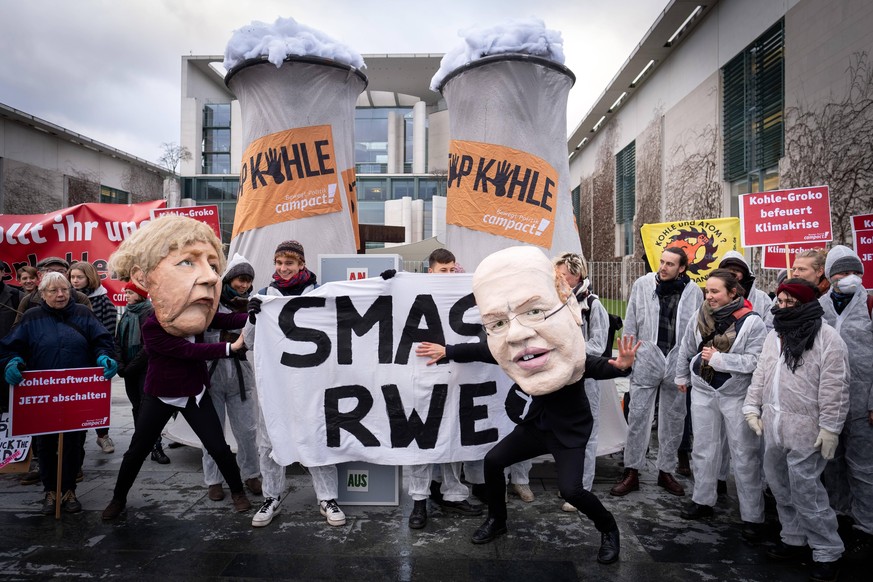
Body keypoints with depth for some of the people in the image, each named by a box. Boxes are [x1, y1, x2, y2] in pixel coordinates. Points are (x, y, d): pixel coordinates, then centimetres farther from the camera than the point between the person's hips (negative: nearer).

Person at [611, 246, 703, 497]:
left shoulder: (694, 292, -2)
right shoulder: (642, 284, -3)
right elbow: (631, 324, 2)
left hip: (678, 363, 1)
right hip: (647, 360, -1)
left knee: (674, 419, 12)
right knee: (638, 415, 1)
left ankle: (666, 471, 28)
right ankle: (632, 472, 14)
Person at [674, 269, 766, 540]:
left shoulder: (752, 322, -16)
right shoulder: (700, 317, -1)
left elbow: (755, 361, -22)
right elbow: (686, 348, 14)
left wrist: (719, 359, -22)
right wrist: (682, 376, 21)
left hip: (737, 395, -5)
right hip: (703, 391, 5)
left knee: (745, 456, 4)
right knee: (704, 449, 16)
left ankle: (752, 517, 16)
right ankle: (702, 501, 33)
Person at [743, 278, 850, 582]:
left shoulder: (827, 337, -11)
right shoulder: (774, 335, 12)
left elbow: (834, 388, -14)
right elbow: (760, 374, 16)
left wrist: (830, 428, -16)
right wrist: (752, 408, 10)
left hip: (805, 429, -7)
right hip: (773, 426, 8)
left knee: (805, 491, -4)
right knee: (781, 487, 16)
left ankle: (828, 552, 13)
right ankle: (794, 540, 32)